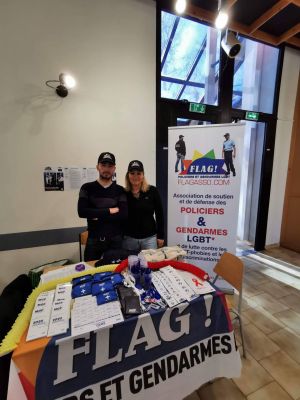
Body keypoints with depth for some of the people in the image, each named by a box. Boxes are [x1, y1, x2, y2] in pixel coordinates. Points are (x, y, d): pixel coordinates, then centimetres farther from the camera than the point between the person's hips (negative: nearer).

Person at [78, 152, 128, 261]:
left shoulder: (120, 190, 1)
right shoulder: (87, 188, 1)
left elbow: (123, 214, -11)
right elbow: (82, 212, -13)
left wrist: (97, 216, -14)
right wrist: (110, 210, -14)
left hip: (115, 240, 1)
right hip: (94, 240, 0)